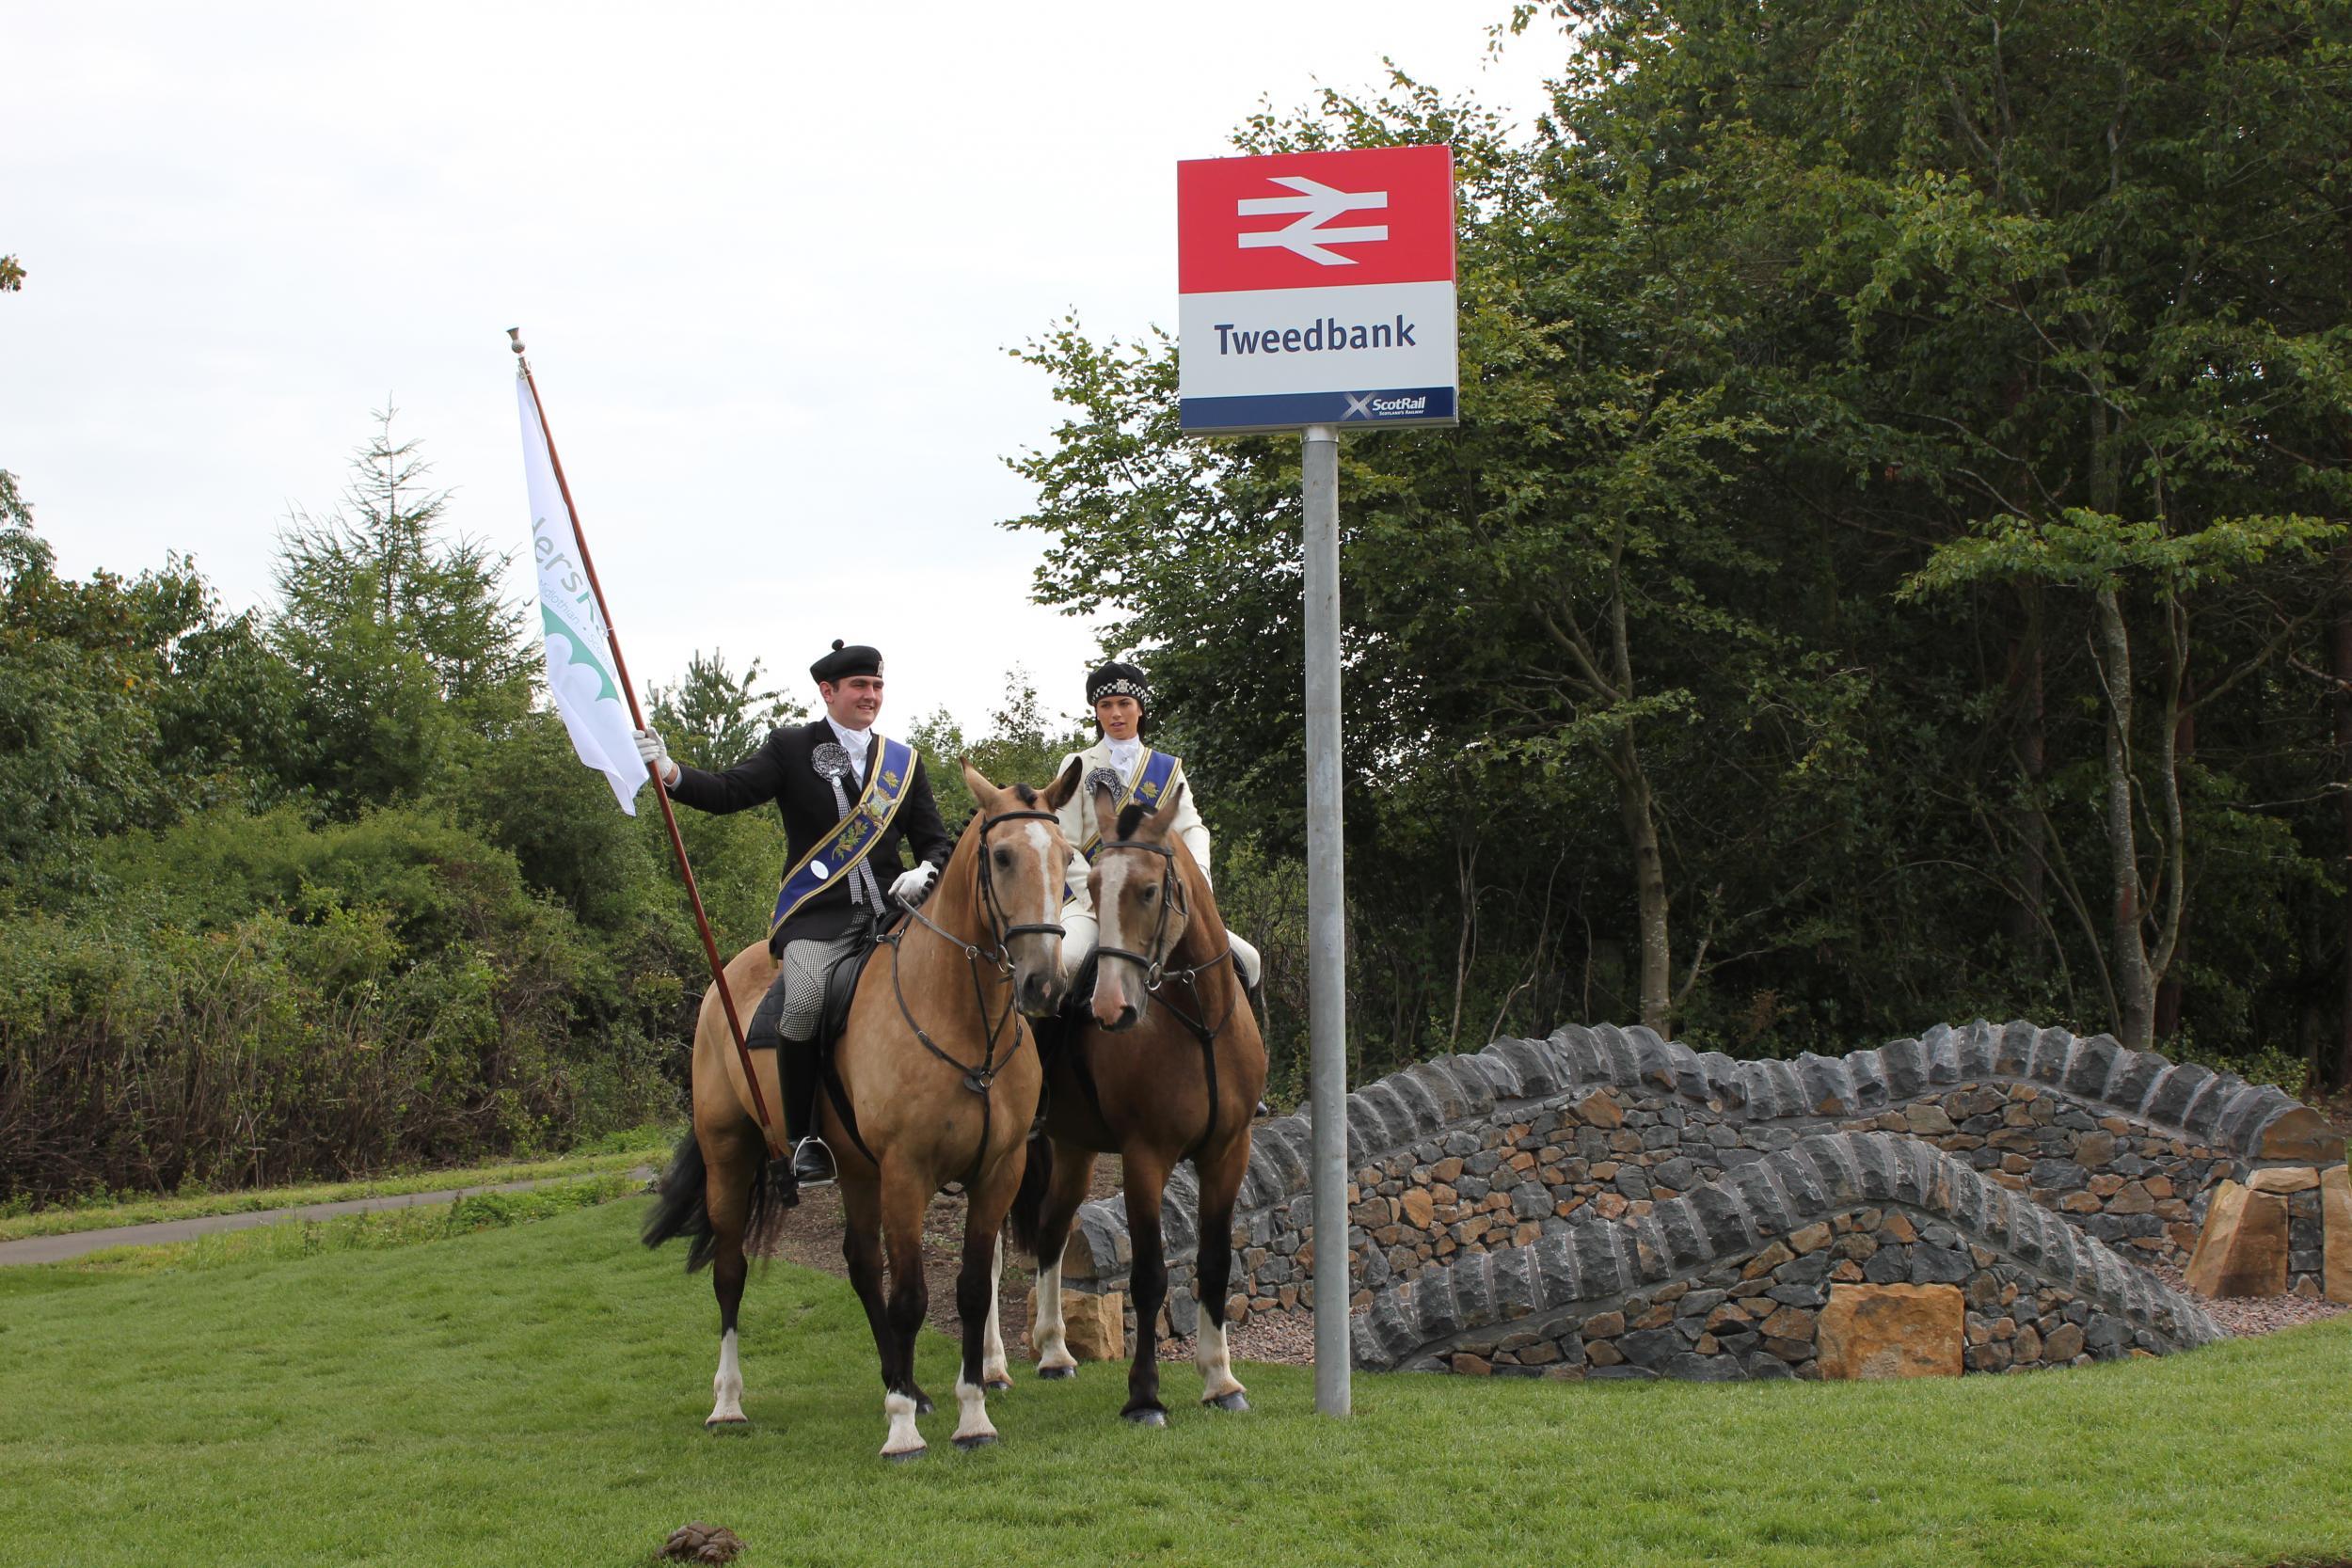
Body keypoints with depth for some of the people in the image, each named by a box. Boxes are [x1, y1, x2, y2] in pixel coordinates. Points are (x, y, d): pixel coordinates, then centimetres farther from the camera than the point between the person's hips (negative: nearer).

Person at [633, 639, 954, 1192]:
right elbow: (729, 792, -4)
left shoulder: (904, 761, 19)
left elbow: (935, 840, 19)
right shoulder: (792, 748, 9)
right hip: (818, 917, -3)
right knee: (805, 1000, -31)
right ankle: (801, 1139, -17)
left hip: (890, 912, 3)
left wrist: (925, 871, -6)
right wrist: (671, 772, -23)